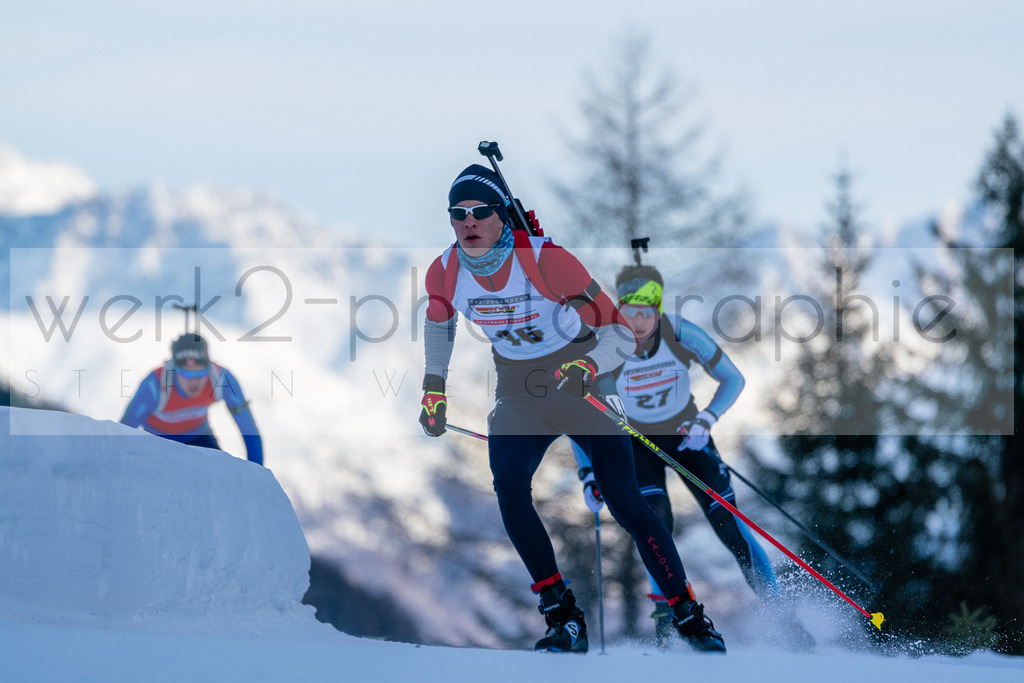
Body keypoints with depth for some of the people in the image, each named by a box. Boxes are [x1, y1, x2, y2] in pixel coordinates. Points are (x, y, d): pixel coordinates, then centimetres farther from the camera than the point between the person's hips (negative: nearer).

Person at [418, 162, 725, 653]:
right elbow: (438, 322, 15)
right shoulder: (445, 273, -11)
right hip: (519, 399, 3)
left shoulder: (546, 261, -25)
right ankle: (563, 618, -17)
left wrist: (589, 367, -39)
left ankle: (688, 616, 5)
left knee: (625, 504, -11)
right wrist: (433, 388, 12)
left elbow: (620, 332, -21)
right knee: (509, 487, -24)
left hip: (582, 387, -3)